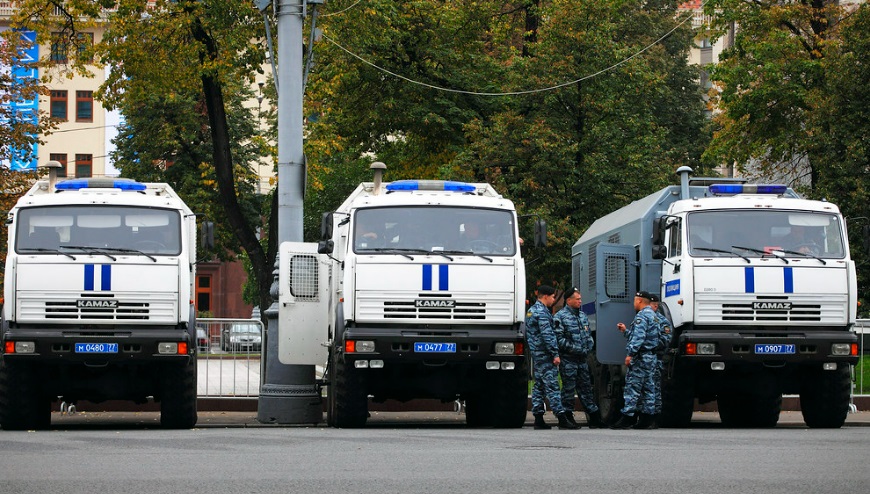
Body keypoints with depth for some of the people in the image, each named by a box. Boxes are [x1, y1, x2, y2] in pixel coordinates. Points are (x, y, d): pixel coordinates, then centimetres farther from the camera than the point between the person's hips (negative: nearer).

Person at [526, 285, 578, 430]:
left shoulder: (531, 311, 17)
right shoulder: (542, 312, -14)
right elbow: (547, 335, -20)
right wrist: (555, 354, -19)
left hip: (536, 355, 10)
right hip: (545, 356, -10)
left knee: (538, 386, 10)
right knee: (552, 386, -11)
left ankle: (538, 419, 10)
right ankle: (562, 420, -14)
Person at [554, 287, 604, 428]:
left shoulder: (583, 316, 16)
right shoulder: (560, 317, -8)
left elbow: (588, 335, 22)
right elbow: (559, 338, -15)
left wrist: (588, 348, 3)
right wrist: (575, 348, -17)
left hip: (582, 358, 7)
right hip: (568, 359, -7)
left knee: (586, 387, 11)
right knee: (569, 388, -4)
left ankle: (594, 416, 14)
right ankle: (567, 416, 2)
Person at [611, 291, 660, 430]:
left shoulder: (642, 316, -13)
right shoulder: (652, 315, 20)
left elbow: (638, 337, -23)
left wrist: (630, 354, -26)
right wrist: (626, 330, 34)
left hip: (641, 357, -10)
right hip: (651, 357, 10)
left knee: (632, 387, -9)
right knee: (647, 388, 10)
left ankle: (627, 417, -11)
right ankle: (647, 418, 10)